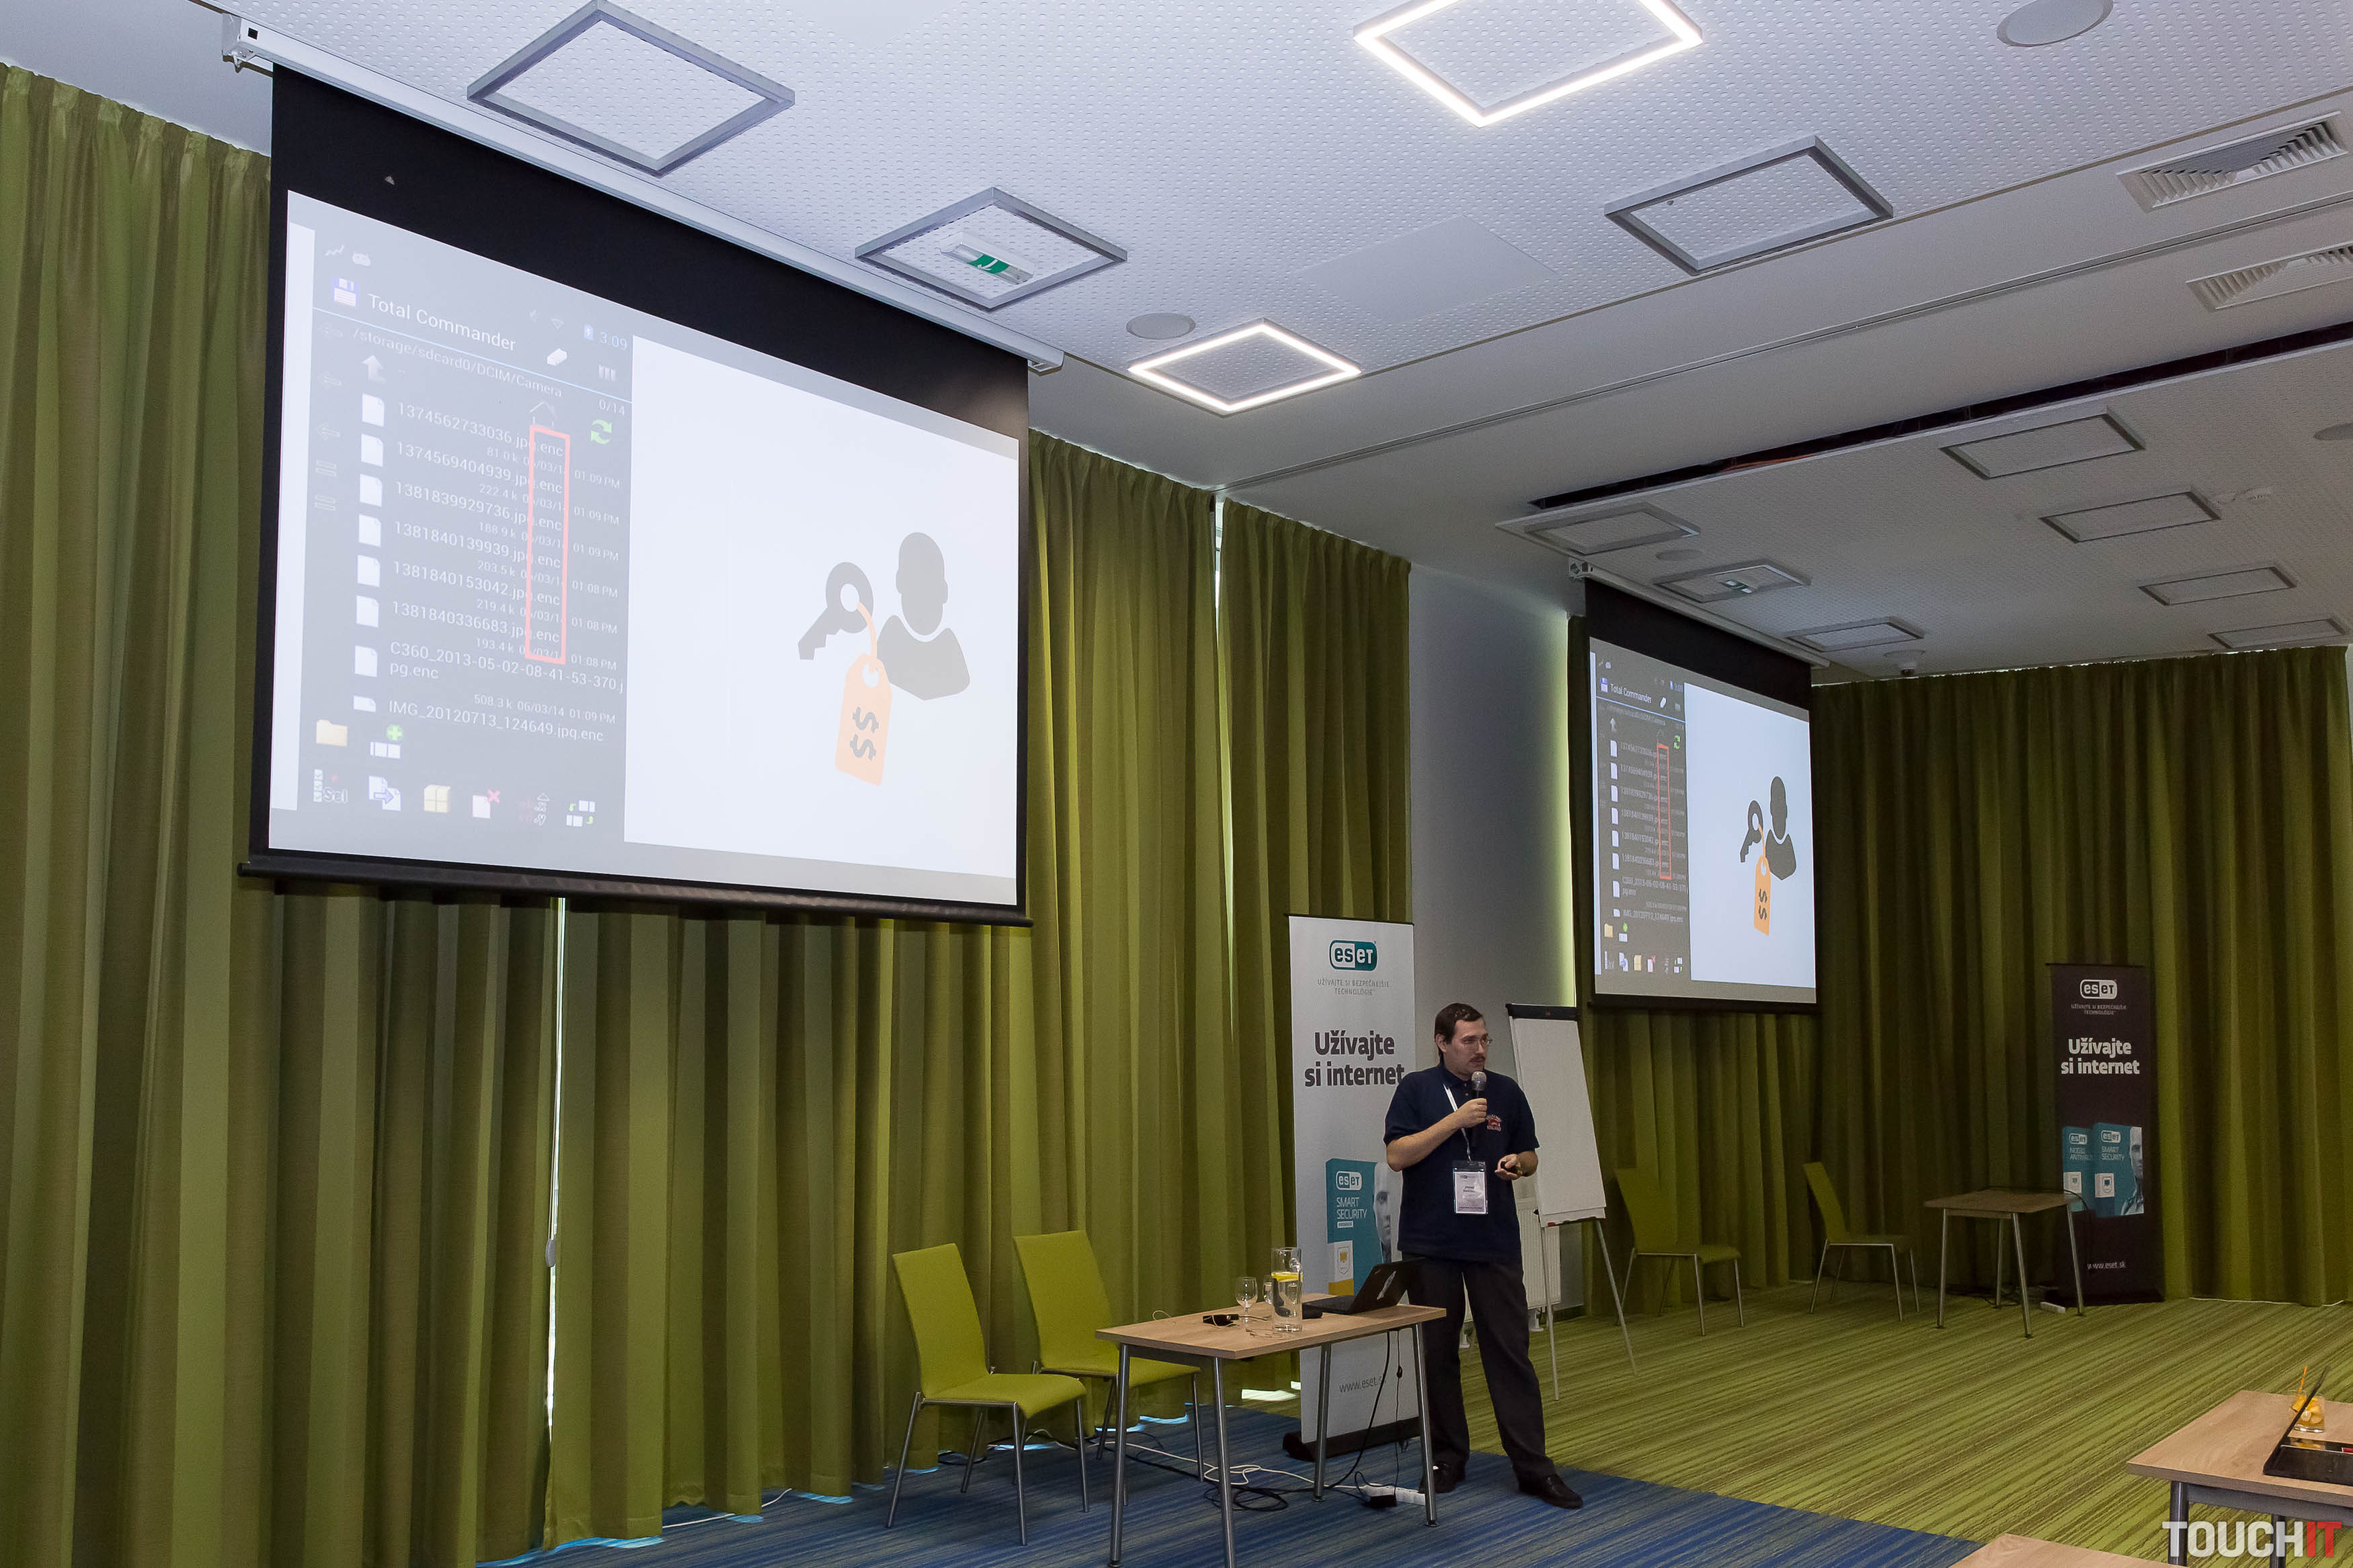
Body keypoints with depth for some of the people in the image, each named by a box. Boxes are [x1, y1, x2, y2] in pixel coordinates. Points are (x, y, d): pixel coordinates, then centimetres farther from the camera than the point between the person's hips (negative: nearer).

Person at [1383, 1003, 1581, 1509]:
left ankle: (1533, 1466, 2)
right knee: (1437, 1354, 7)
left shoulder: (1506, 1091, 8)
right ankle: (1447, 1458, 20)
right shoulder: (1416, 1089, -1)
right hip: (1431, 1244, -1)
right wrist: (1456, 1120, -17)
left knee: (1511, 1352, -2)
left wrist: (1517, 1163, -9)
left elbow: (1530, 1156, 15)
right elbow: (1398, 1155, -11)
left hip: (1494, 1243, 2)